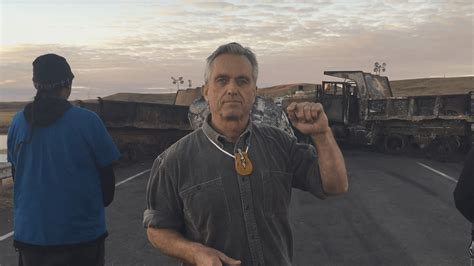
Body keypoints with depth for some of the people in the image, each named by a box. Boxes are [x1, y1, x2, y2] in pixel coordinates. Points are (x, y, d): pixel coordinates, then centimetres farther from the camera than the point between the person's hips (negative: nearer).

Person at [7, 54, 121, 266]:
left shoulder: (18, 121, -4)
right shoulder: (87, 121, -16)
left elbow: (16, 172, 8)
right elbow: (106, 173, -8)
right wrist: (100, 203, 12)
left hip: (29, 234, 4)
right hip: (81, 235, -3)